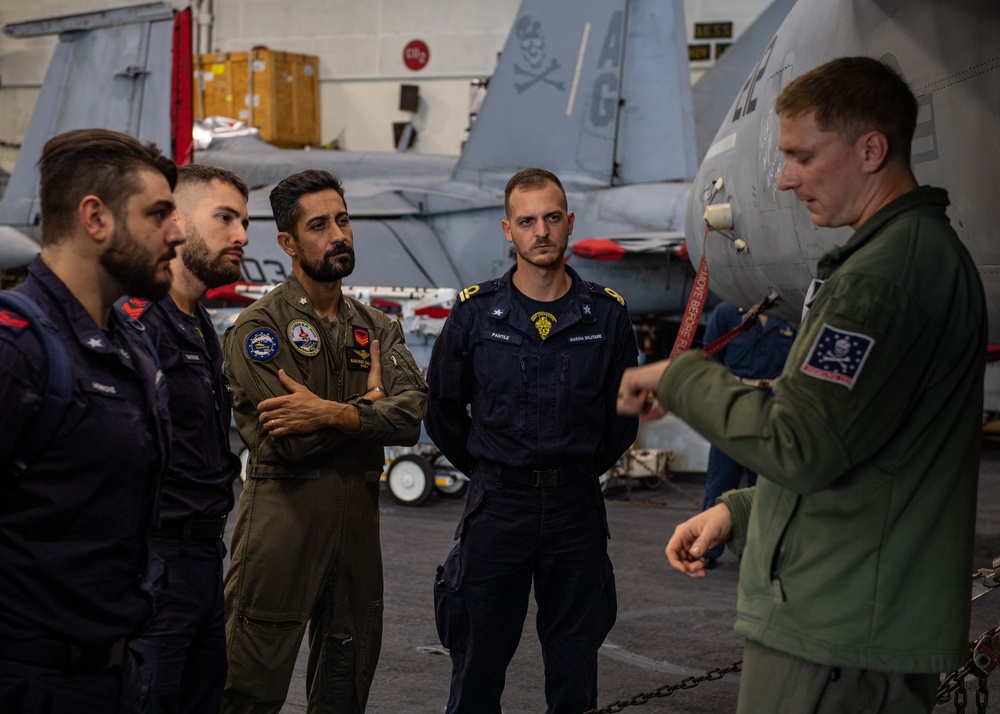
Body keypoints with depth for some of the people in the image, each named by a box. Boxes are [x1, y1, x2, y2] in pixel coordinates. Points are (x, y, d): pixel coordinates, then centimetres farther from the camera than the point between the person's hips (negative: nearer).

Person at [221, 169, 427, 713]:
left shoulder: (377, 329, 12)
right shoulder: (258, 329, -5)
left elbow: (412, 417, -6)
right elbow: (289, 442, -17)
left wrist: (334, 413, -20)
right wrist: (370, 404, -5)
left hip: (357, 525, 6)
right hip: (282, 525, -5)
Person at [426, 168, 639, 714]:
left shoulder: (606, 314, 1)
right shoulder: (475, 312, -2)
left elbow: (623, 415, 12)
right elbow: (442, 408, 9)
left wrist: (581, 470, 9)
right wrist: (485, 471, 9)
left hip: (576, 506, 1)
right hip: (498, 505, -1)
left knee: (574, 669, 9)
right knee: (478, 667, 4)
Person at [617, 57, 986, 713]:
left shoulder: (882, 276, -18)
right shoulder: (931, 251, 16)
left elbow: (798, 449, -23)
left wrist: (680, 378, -9)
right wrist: (738, 512, 15)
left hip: (832, 638, -10)